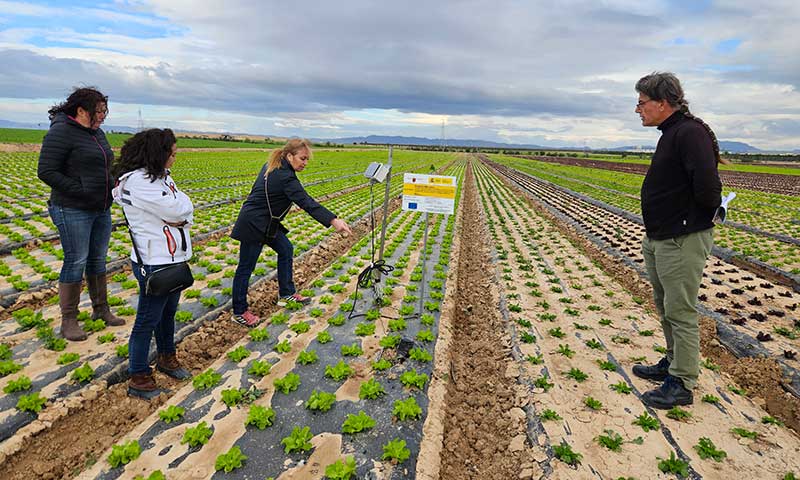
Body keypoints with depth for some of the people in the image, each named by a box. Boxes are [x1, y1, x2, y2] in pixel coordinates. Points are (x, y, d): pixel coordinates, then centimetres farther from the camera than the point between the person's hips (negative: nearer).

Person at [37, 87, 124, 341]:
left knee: (98, 259, 14)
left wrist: (115, 177, 2)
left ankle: (101, 309, 26)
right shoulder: (61, 133, -13)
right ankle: (68, 320, 10)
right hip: (73, 211, -8)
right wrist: (80, 191, -21)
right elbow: (46, 172, -17)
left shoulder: (97, 133, 12)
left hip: (101, 209, 8)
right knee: (76, 262, -3)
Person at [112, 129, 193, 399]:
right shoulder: (137, 181, -20)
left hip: (174, 258, 9)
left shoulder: (161, 176, 10)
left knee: (168, 312, 22)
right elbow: (177, 209, -22)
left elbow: (186, 207, 5)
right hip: (154, 263, -9)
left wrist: (179, 216, -15)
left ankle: (167, 357, 41)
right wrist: (178, 201, -2)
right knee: (148, 320, 4)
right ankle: (138, 378, 19)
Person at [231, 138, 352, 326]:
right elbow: (306, 202, -34)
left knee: (285, 249, 17)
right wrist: (333, 221, -42)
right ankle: (239, 312, 15)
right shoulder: (285, 177, -25)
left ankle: (287, 293, 28)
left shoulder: (272, 166, 4)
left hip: (267, 222, 10)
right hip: (253, 225, -10)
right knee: (246, 267, 1)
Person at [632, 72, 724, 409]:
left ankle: (682, 384, 13)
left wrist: (705, 215, -11)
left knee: (680, 313, 0)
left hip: (682, 242, -10)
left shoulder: (690, 133, -19)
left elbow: (707, 187, -29)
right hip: (658, 239, 10)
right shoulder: (671, 134, 14)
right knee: (665, 306, 21)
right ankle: (673, 363, 38)